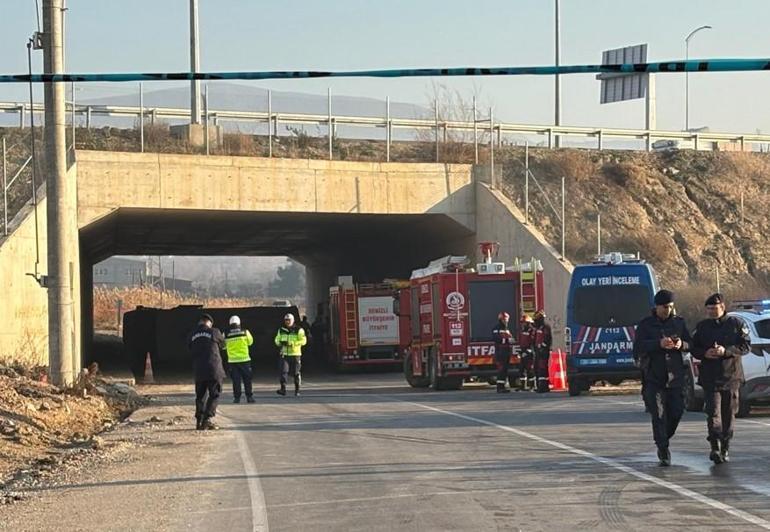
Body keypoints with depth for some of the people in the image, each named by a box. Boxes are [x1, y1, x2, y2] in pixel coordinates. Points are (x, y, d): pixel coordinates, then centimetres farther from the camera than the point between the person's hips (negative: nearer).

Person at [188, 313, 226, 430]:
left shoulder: (192, 336, 5)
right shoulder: (214, 332, -5)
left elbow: (191, 350, 12)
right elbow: (222, 345, 10)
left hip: (199, 371, 4)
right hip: (214, 369, -4)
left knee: (200, 396, 13)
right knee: (214, 395, 2)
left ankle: (199, 421, 9)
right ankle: (207, 419, -8)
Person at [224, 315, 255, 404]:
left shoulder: (226, 335, -6)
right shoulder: (245, 332, -5)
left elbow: (223, 346, 8)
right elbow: (250, 342, 12)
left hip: (232, 360, 0)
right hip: (244, 359, 0)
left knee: (236, 380, 5)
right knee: (247, 379, 8)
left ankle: (236, 397, 4)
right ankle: (249, 397, 9)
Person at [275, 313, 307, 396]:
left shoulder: (298, 330, -2)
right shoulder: (281, 330, 11)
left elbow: (303, 341, -9)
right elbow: (277, 340, 20)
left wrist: (292, 343, -21)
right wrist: (280, 343, -5)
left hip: (295, 354, -2)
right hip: (284, 354, 2)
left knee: (296, 372, 5)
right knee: (283, 371, -12)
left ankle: (297, 389, 18)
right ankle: (283, 389, -16)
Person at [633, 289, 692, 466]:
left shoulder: (679, 322, 11)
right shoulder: (645, 324, 2)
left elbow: (690, 344, 10)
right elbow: (638, 346, -9)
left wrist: (682, 344, -14)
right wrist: (659, 344, -22)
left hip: (675, 376, 3)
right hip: (653, 377, -3)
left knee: (677, 411, 0)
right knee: (658, 415, -6)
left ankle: (663, 440, 24)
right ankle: (663, 451, -3)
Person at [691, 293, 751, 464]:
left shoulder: (736, 324, 2)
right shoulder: (702, 326, 9)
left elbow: (746, 346, -3)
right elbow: (694, 349, 11)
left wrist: (726, 351, -18)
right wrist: (705, 353, -11)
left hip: (731, 376, 0)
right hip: (710, 377, 0)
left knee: (729, 413, 6)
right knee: (713, 412, -12)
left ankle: (725, 447, 16)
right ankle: (715, 447, -17)